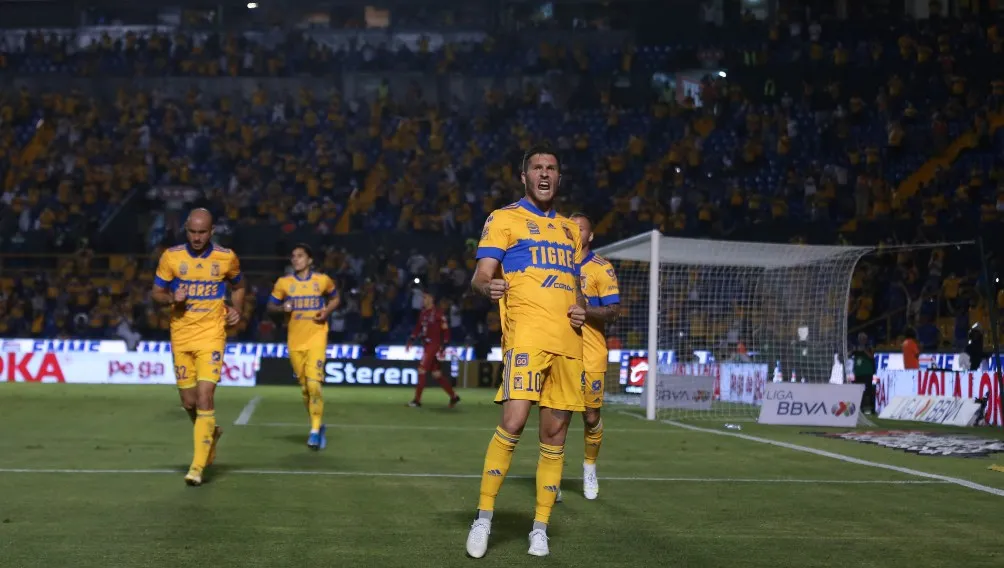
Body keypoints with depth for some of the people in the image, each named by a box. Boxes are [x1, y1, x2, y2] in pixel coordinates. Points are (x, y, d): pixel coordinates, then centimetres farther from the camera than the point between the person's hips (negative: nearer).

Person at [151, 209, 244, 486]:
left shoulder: (227, 258, -2)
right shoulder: (171, 257, -2)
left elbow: (238, 287, 17)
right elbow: (156, 292, 5)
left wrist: (236, 310, -1)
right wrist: (172, 298, -16)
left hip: (211, 335, -2)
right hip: (181, 336, 2)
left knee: (204, 396, -15)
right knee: (189, 403, 8)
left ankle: (198, 466, -9)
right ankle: (211, 433, 42)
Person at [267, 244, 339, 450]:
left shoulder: (323, 280, 0)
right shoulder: (283, 282, 2)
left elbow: (335, 298, 16)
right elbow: (271, 305, 9)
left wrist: (327, 311, -5)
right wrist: (282, 308, -13)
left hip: (316, 338, -3)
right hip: (295, 341, 3)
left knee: (314, 384, -17)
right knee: (304, 388, 9)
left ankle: (315, 431, -10)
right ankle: (319, 425, 28)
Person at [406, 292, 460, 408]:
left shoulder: (438, 313, -11)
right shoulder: (423, 313, 12)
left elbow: (445, 331, -11)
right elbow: (418, 328, 17)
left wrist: (443, 348, -15)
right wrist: (411, 340, 5)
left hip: (434, 345, -8)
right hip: (426, 346, 8)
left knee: (422, 371, -11)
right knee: (436, 374, 10)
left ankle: (417, 400, -7)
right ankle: (453, 396, 19)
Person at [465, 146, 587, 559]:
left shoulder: (569, 229, 23)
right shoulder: (505, 218, 5)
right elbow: (480, 277, -2)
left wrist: (581, 310, 6)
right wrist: (488, 286, -26)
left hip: (568, 340, 6)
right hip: (526, 333, -6)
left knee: (555, 434, 4)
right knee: (513, 422, -19)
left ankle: (540, 528, 13)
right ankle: (483, 519, -6)